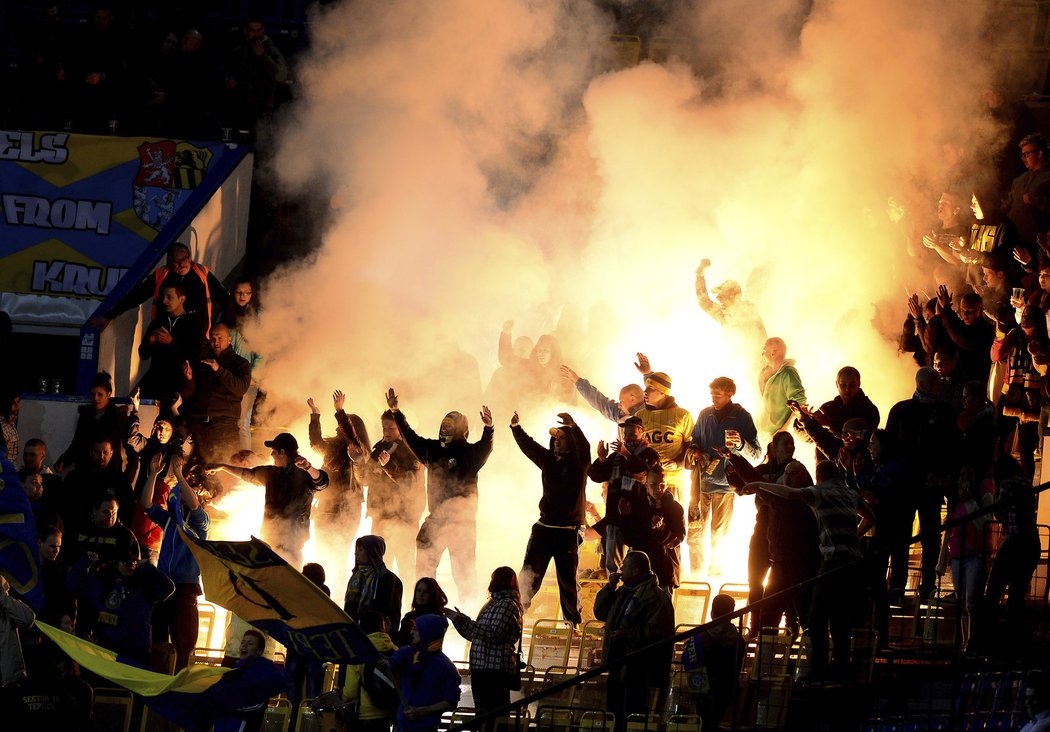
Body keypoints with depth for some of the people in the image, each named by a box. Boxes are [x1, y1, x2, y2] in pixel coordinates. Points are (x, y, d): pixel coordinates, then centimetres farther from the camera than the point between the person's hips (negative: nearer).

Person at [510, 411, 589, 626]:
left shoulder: (578, 462, -3)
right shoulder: (548, 459, 11)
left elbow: (584, 448, -22)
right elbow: (528, 446, 12)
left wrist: (573, 427, -35)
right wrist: (516, 428, -4)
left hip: (569, 529, -5)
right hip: (544, 527, 5)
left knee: (568, 577, -1)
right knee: (530, 572, -3)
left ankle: (574, 621, 8)